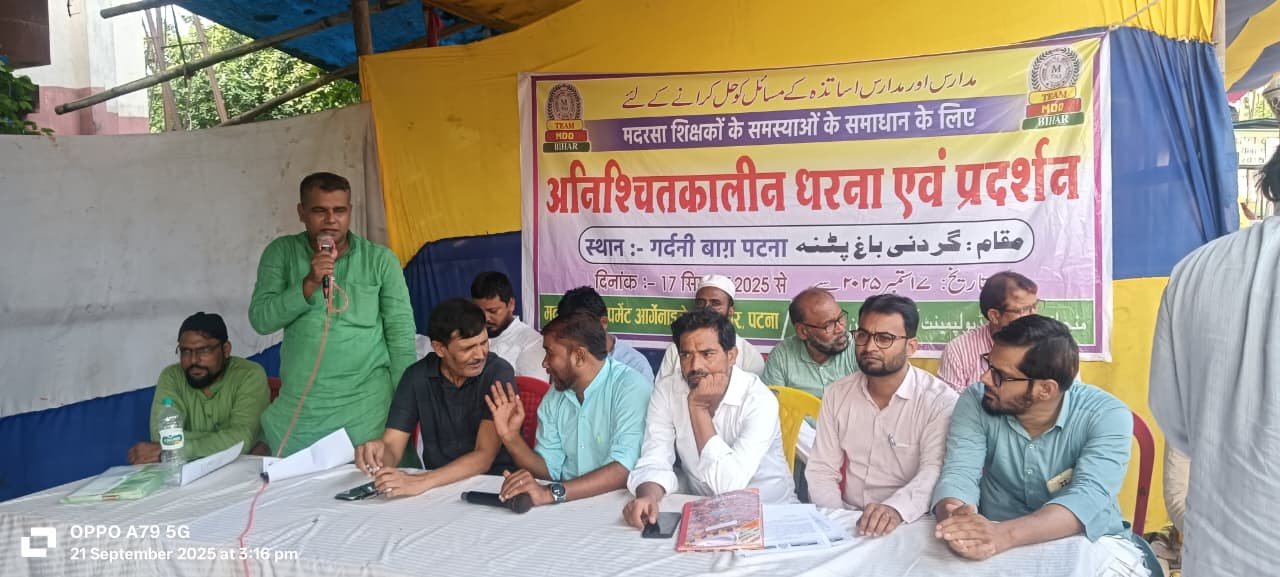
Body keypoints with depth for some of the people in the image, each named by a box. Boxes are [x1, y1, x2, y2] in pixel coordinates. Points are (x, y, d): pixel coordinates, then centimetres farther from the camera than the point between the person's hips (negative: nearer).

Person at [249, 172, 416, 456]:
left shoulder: (381, 260, -2)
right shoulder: (281, 253, 3)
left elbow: (401, 336, -1)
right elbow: (261, 320, -4)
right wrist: (309, 284, -18)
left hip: (367, 412, -2)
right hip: (296, 413, 2)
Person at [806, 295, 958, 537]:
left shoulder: (940, 400, -7)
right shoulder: (837, 394, 6)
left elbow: (935, 471, -19)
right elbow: (822, 469, 6)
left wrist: (896, 509, -38)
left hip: (910, 524, -2)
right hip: (846, 521, 3)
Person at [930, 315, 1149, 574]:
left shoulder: (1106, 415, -16)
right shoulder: (975, 402, -9)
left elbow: (1089, 498, -30)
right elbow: (960, 474, -18)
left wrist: (1004, 534, -47)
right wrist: (956, 522, -43)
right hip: (998, 540, 1)